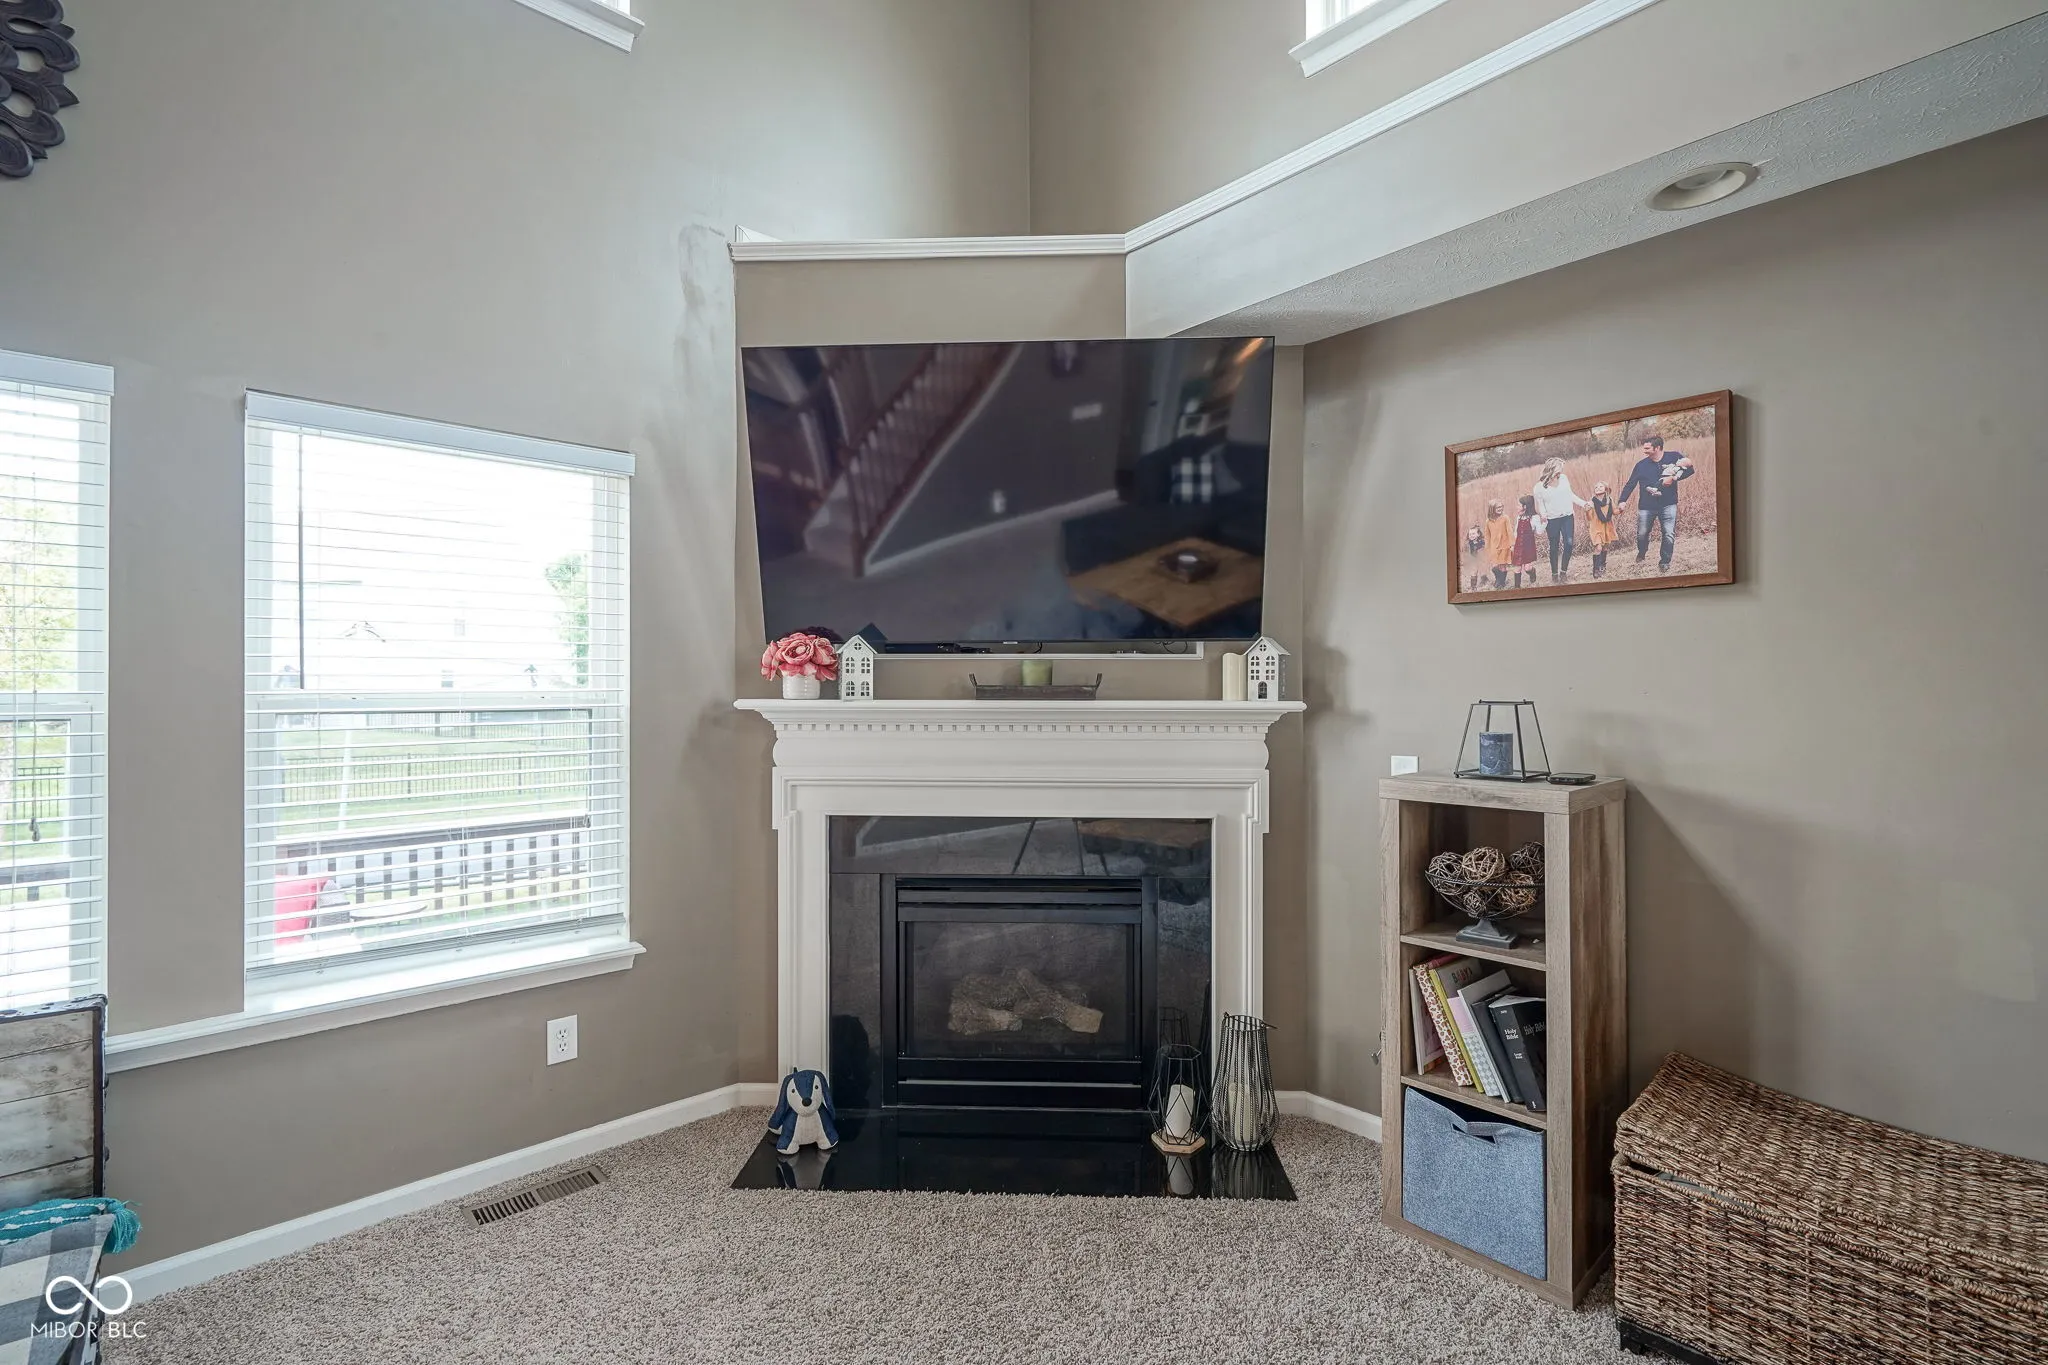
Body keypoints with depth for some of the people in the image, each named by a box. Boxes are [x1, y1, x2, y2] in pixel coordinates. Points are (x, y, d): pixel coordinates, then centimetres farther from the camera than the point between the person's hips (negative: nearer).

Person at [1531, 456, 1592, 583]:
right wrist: (1543, 514, -21)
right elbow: (1540, 505, -2)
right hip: (1552, 520, -3)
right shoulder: (1539, 487, -10)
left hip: (1568, 517, 3)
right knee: (1554, 547, 6)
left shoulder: (1563, 478, -1)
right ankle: (1554, 573, 19)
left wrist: (1584, 503, 6)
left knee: (1568, 544, -7)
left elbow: (1570, 495, 12)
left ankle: (1564, 570, 9)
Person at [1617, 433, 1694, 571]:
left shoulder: (1674, 457, -2)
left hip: (1668, 504, -1)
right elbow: (1630, 484, 1)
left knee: (1669, 535, -4)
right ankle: (1641, 554, 37)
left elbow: (1689, 470, -5)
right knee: (1642, 534, 6)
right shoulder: (1641, 465, 0)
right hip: (1646, 506, 1)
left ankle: (1664, 562, 10)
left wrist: (1673, 478, -19)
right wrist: (1622, 501, -9)